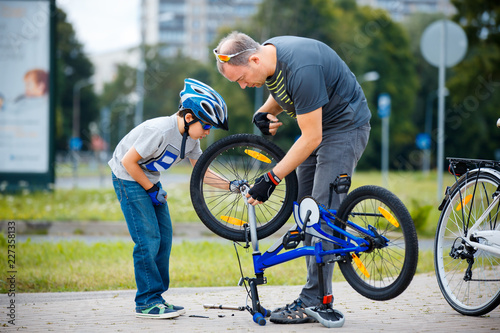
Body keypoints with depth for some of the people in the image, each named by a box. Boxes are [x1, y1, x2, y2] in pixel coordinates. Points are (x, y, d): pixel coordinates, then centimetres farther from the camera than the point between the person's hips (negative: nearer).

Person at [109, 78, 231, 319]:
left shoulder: (190, 136, -2)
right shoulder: (160, 130, -29)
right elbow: (128, 161, -25)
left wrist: (230, 186, -6)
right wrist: (152, 190, -17)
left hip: (150, 179, 9)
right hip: (129, 179, -9)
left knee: (163, 237, 5)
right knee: (148, 239, -13)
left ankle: (156, 297, 11)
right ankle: (147, 302, -8)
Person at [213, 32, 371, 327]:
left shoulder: (301, 69, -33)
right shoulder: (268, 54, -5)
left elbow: (312, 139, -29)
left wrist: (272, 178, -26)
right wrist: (264, 113, -5)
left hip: (345, 127, -10)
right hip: (316, 126, 10)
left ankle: (313, 303, -14)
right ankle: (319, 297, 7)